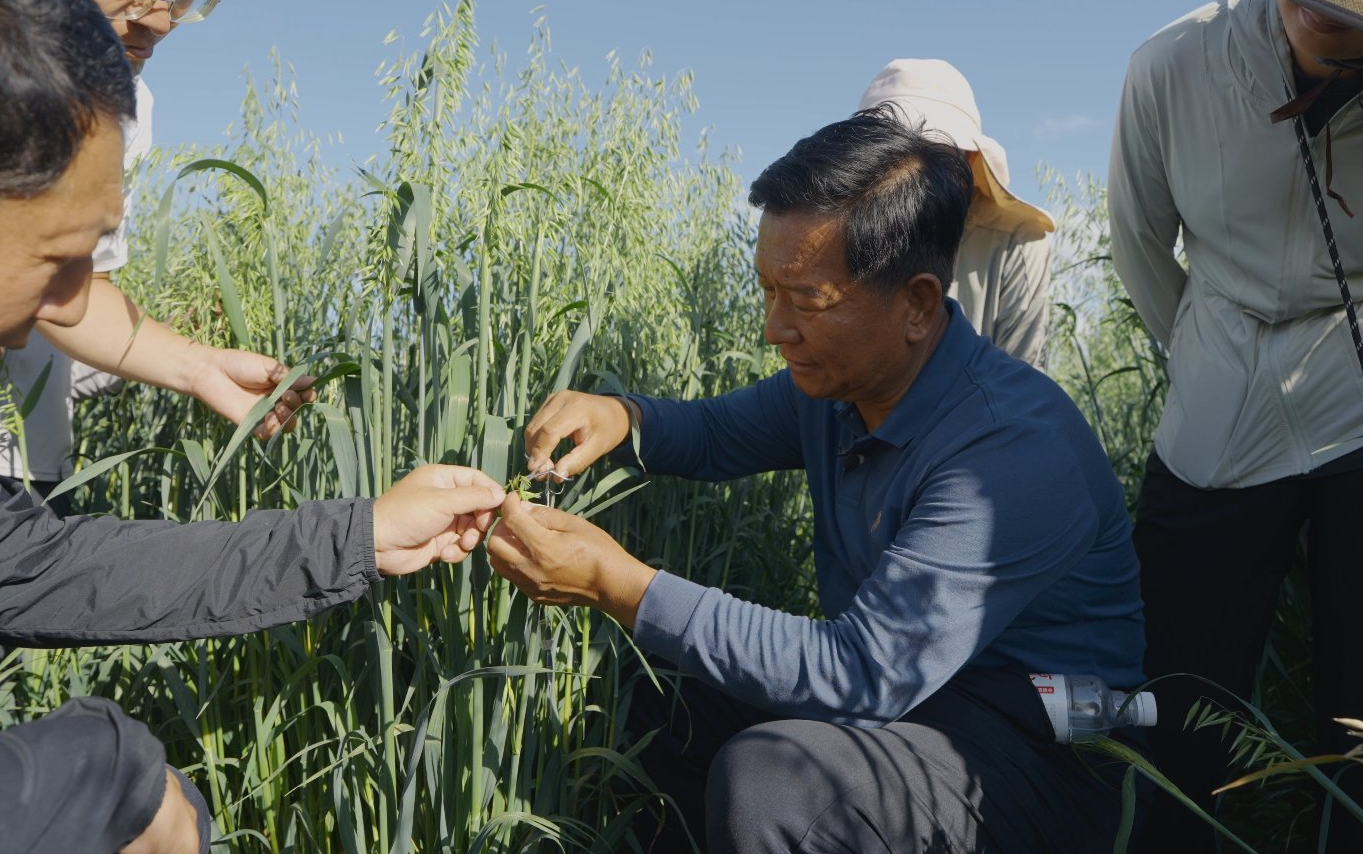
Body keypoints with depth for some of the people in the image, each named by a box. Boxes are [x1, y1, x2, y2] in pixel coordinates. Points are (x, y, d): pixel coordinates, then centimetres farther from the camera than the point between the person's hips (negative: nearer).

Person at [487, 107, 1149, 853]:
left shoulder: (1017, 447, -27)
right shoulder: (833, 380, -2)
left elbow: (862, 673, -30)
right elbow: (717, 434, 17)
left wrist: (620, 585, -31)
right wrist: (621, 418, -7)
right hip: (901, 681, 8)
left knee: (764, 778, -29)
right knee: (647, 711, 3)